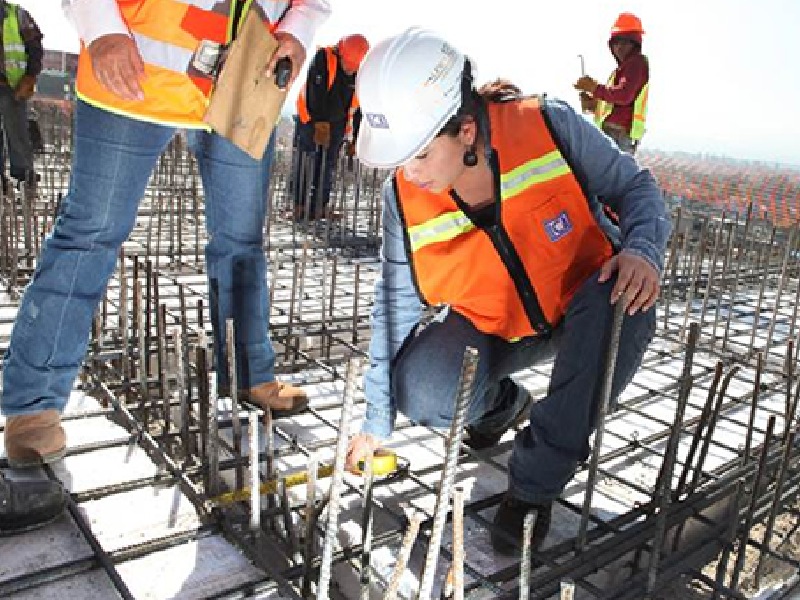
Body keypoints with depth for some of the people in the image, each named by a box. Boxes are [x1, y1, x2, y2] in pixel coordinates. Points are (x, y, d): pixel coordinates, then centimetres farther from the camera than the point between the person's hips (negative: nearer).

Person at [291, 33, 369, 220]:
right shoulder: (323, 58, -17)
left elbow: (360, 107, 3)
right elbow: (316, 92, -23)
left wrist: (355, 138, 3)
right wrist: (319, 122, -28)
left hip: (337, 124, 4)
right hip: (311, 119, -3)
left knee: (328, 166, 6)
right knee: (304, 161, -5)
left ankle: (321, 205, 13)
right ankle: (299, 204, 0)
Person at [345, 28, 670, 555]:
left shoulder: (549, 126, -23)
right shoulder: (404, 198, -15)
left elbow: (634, 185, -8)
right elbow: (396, 306, -6)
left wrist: (643, 249, -32)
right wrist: (378, 421, -1)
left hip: (582, 312, 0)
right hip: (493, 329, 1)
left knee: (626, 301, -36)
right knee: (423, 395, -28)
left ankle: (536, 482, -21)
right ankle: (505, 403, 11)